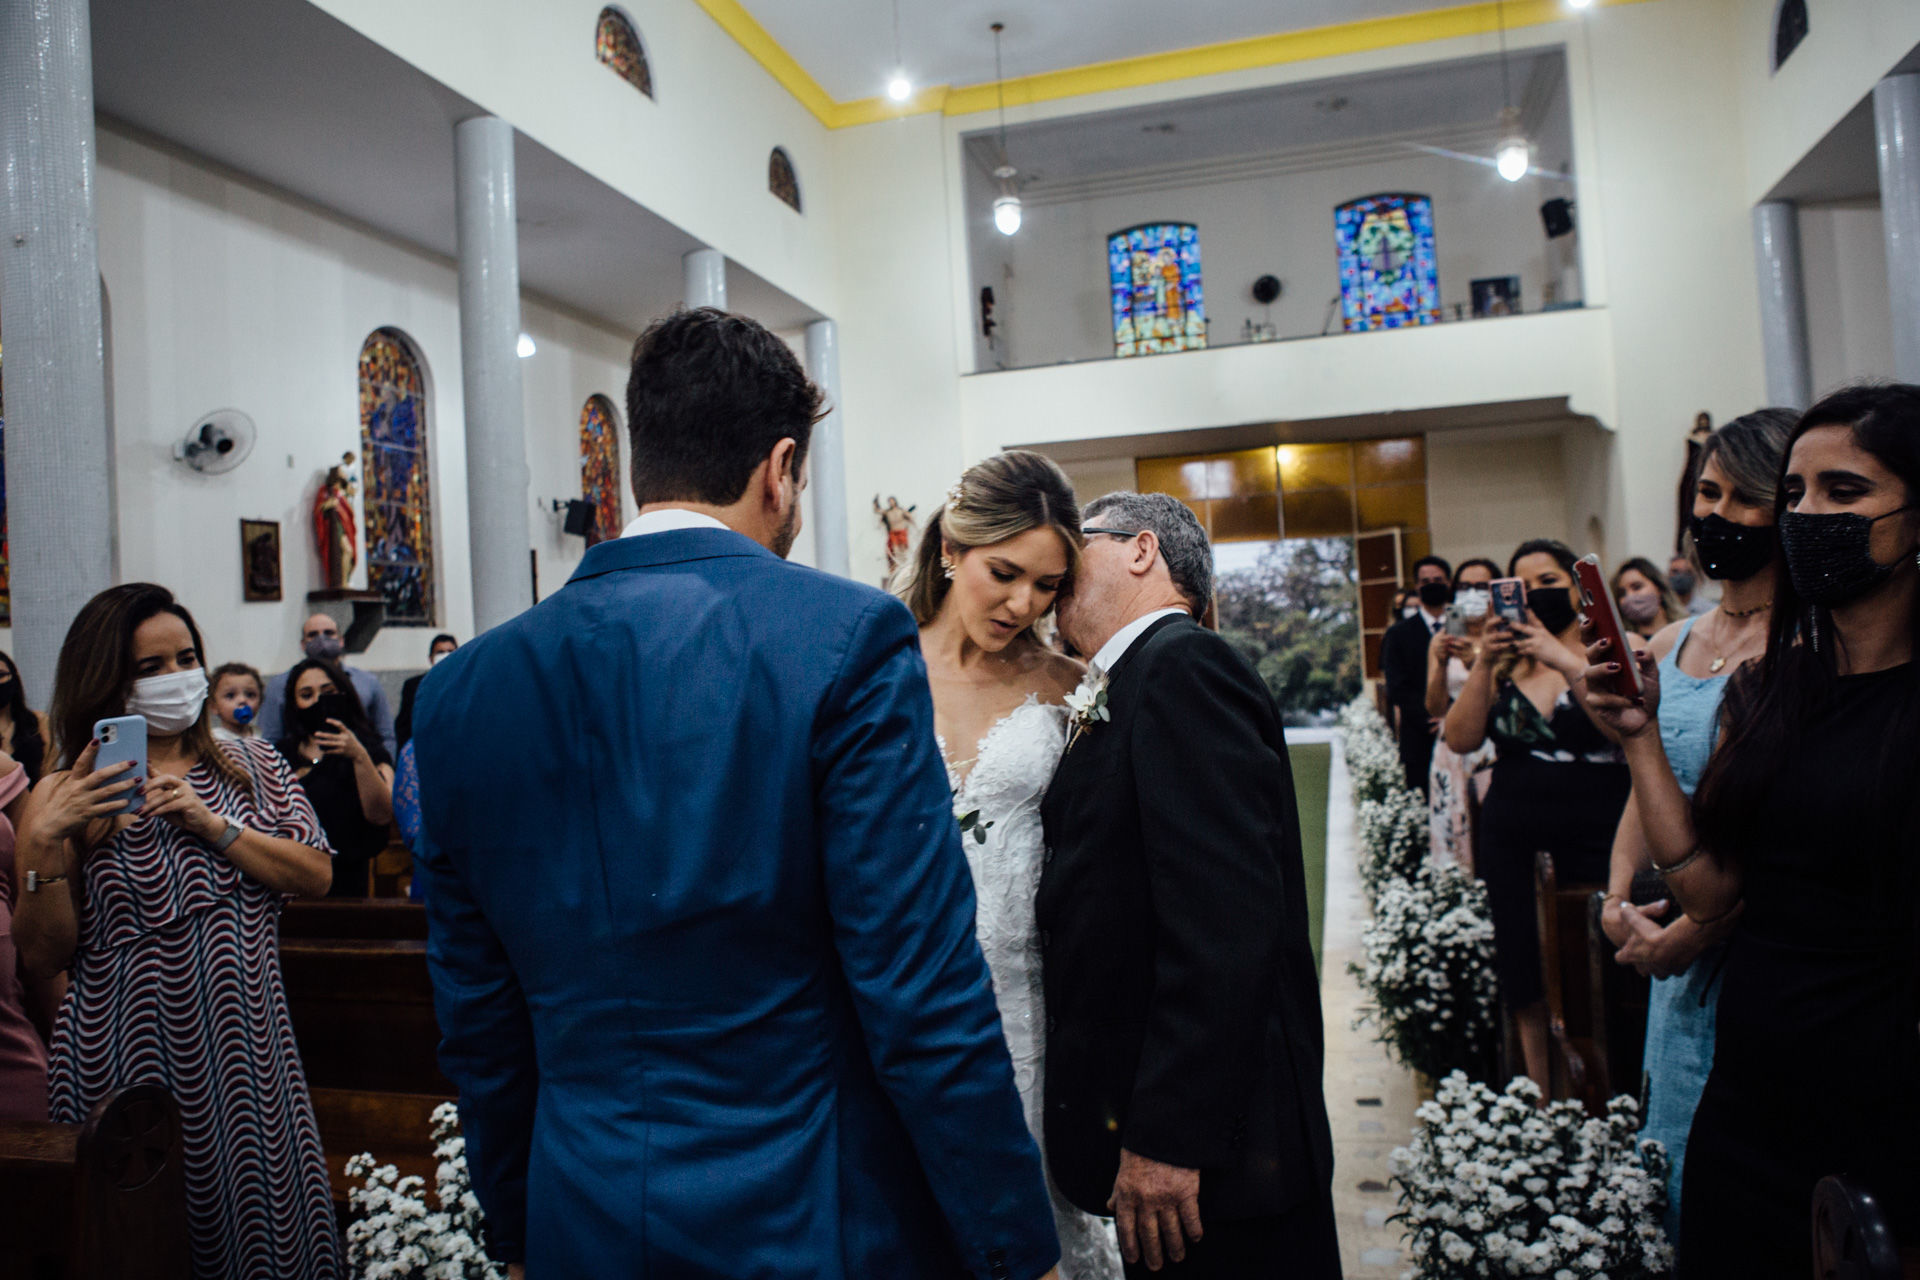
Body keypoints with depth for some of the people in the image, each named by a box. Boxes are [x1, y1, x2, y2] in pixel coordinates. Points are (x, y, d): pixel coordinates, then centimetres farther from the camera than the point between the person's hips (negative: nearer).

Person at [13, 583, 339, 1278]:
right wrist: (45, 844, -16)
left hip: (249, 1041, 2)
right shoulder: (66, 799, 0)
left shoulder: (252, 765, 6)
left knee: (266, 1215, 9)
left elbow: (316, 875, -4)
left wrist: (212, 825, -13)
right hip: (133, 1056, -2)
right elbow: (42, 955, -2)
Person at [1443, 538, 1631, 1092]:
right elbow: (1461, 740, -2)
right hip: (1513, 842, 3)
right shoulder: (1505, 663, 10)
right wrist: (1484, 664, -12)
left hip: (1597, 838, -3)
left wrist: (1565, 660, -22)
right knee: (1527, 982, 8)